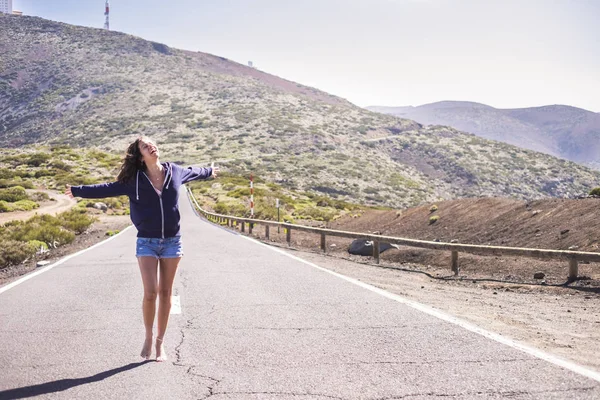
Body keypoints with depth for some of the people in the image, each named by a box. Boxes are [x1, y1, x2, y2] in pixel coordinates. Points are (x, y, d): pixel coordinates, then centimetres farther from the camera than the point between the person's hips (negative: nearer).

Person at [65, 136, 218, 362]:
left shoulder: (176, 172, 2)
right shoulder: (134, 180, -6)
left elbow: (193, 172, 22)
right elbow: (107, 189, -6)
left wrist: (209, 172, 40)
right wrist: (78, 191, -11)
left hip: (172, 242, 2)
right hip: (147, 243, -2)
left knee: (165, 293, 7)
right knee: (150, 293, -10)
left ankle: (160, 342, 18)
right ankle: (148, 337, 14)